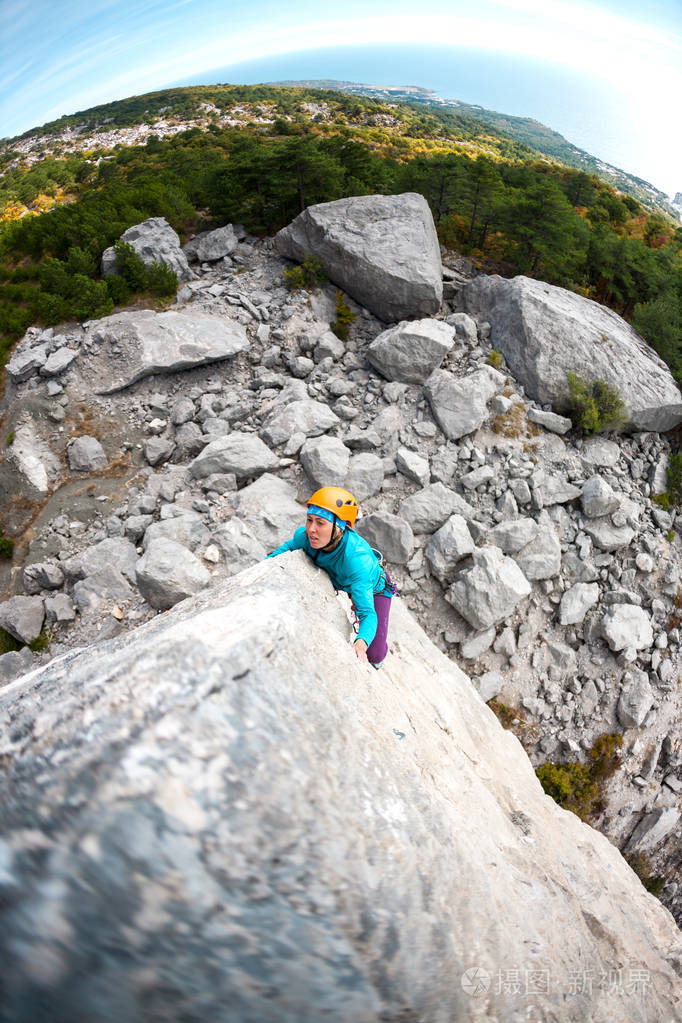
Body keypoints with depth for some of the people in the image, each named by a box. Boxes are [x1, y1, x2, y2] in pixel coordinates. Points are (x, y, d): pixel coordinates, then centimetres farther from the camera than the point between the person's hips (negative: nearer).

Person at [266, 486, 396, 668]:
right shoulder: (304, 535, -32)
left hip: (374, 587, -4)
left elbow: (368, 613, -44)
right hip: (337, 580, 4)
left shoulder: (357, 557, -46)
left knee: (374, 654, -2)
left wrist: (361, 643, -63)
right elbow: (289, 546, -5)